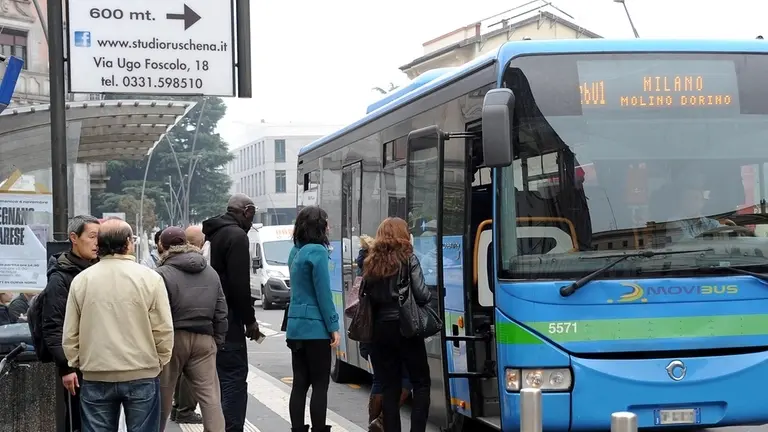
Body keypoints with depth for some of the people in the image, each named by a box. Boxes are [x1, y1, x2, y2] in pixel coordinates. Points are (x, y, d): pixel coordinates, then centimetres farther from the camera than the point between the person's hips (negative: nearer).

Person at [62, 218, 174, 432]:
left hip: (95, 377, 2)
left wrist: (76, 364, 18)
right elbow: (163, 330, -6)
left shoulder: (81, 280, 0)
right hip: (142, 374, -2)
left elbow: (70, 334, 4)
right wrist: (160, 362, 10)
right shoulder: (149, 278, -7)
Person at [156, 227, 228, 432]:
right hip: (204, 340, 4)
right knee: (210, 397, 0)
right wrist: (217, 341, 16)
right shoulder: (211, 273, 10)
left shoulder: (163, 274, -10)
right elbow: (221, 313, 11)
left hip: (172, 339, -4)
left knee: (163, 396, 10)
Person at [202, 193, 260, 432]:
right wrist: (250, 320, -11)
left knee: (221, 377, 16)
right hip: (228, 320, -9)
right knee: (234, 378, -8)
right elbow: (240, 284, -19)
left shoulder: (215, 233, 16)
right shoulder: (237, 236, -13)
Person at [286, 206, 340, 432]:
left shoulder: (296, 252, 12)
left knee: (300, 383, 8)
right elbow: (323, 293, -15)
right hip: (315, 327, -8)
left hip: (295, 327, 8)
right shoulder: (317, 251, -13)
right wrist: (334, 327, -11)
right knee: (320, 384, -2)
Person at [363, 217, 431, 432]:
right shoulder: (408, 259, -5)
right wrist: (428, 295, 10)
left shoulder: (371, 263, 7)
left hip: (380, 328, 4)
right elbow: (421, 295, -10)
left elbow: (366, 295, 2)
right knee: (421, 382, 6)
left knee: (389, 386, 8)